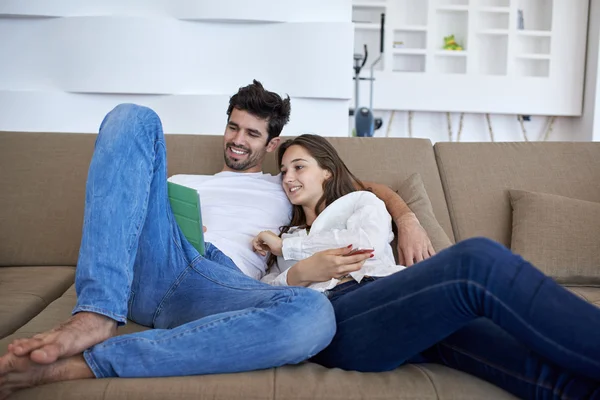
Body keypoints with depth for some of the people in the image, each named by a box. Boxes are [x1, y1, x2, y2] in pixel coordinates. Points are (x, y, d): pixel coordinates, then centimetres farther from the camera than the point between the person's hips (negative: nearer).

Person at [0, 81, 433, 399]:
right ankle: (97, 316, -29)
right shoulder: (182, 183, 34)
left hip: (223, 286, -1)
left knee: (315, 314, -37)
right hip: (153, 264, 2)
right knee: (135, 118, -10)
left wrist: (407, 217, 6)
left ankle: (83, 364, -34)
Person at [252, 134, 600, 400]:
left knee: (530, 357, -31)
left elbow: (367, 241, 3)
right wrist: (296, 274, -5)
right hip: (331, 316, -1)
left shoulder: (362, 201, 29)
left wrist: (286, 245, 11)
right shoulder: (289, 237, 37)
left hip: (392, 298, 1)